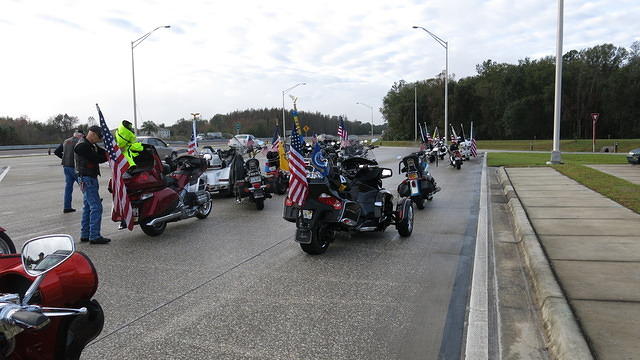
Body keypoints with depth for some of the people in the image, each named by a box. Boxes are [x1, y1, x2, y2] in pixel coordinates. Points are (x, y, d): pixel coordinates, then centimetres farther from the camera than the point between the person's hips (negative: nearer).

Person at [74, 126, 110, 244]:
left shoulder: (90, 145, 15)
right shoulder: (82, 146, -16)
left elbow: (103, 152, 10)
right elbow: (96, 159, -21)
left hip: (90, 179, 11)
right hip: (87, 179, -11)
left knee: (88, 207, 15)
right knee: (96, 207, -12)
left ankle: (85, 234, 21)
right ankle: (94, 236, -10)